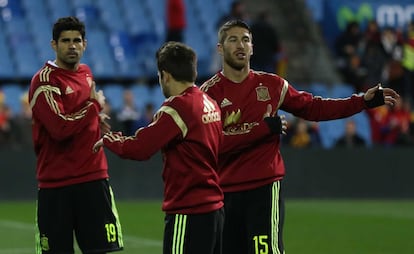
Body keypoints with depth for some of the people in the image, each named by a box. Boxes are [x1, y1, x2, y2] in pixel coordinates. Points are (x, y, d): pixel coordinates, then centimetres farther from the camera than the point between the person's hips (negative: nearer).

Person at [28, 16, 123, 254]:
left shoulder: (86, 72, 12)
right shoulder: (44, 80, -10)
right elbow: (60, 127, -22)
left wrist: (96, 120, 9)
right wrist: (95, 105, -11)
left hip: (93, 178, 5)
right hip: (55, 183, -5)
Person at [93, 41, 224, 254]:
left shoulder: (178, 107, -15)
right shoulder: (210, 104, 9)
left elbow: (138, 148, -17)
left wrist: (108, 139, 2)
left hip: (187, 214, -9)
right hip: (214, 208, 9)